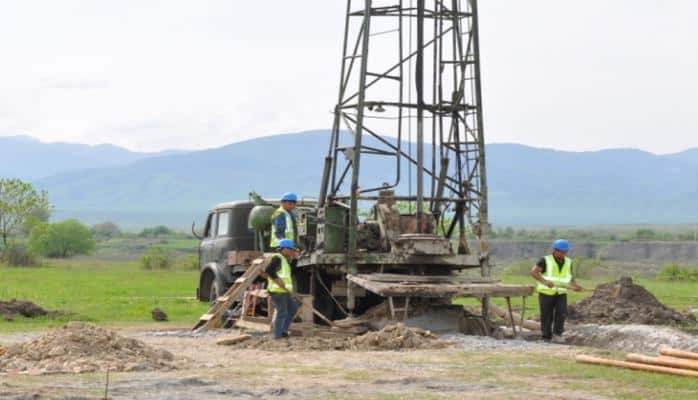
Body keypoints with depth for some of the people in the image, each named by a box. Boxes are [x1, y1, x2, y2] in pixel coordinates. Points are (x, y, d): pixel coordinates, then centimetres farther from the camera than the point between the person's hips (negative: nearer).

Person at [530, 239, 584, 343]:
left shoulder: (568, 262, 3)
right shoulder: (545, 260, -12)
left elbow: (570, 277, 11)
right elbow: (533, 272, -19)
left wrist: (575, 286, -10)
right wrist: (545, 281, -33)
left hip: (561, 293, 3)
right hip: (546, 292, -3)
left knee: (562, 313, -17)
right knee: (547, 317, -1)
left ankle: (557, 335, -10)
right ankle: (547, 338, 12)